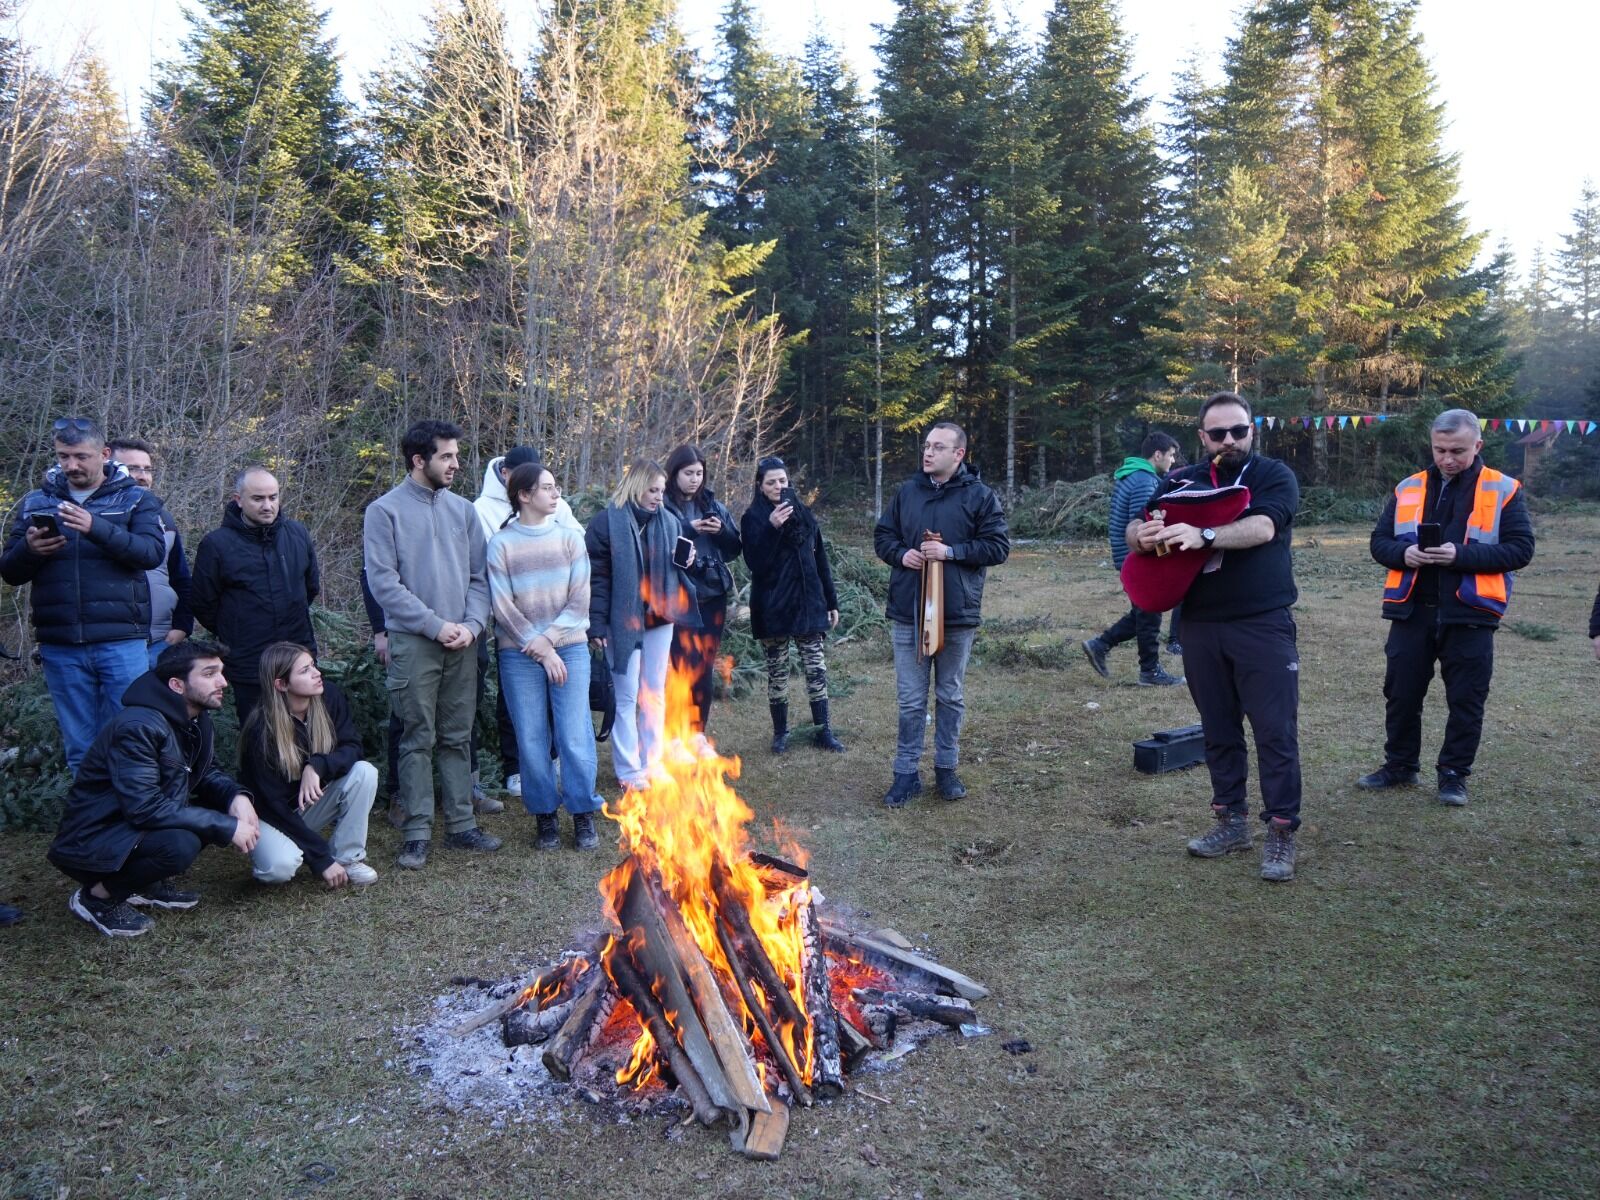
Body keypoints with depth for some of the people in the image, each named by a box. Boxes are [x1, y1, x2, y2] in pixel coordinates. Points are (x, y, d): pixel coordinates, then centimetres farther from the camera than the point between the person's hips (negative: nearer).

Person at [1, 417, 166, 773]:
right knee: (79, 750, 9)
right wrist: (29, 550, -11)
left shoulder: (135, 499, 4)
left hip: (122, 642, -3)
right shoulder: (35, 502, 12)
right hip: (61, 646, 3)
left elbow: (152, 552, -12)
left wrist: (96, 527, -26)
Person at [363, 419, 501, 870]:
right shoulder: (385, 510, -3)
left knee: (458, 738, 10)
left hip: (462, 642, 4)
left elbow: (479, 576, 10)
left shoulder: (463, 510, 10)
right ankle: (417, 832, 7)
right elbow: (383, 581, -10)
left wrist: (471, 624, -6)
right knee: (418, 740, 0)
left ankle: (462, 824, 17)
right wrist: (435, 625, -13)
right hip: (413, 642, -4)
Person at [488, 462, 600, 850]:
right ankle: (544, 816, 18)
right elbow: (502, 607, -5)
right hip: (520, 656, -1)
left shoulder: (570, 538, 5)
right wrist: (541, 651, -9)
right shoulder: (501, 544, -1)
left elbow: (579, 601, 1)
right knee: (532, 741, 4)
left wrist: (549, 637, -11)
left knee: (575, 737, -1)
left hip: (570, 648, 1)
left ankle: (583, 815, 13)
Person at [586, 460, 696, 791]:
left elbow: (677, 566, 18)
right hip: (622, 621, -5)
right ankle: (628, 769, 12)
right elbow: (596, 577, -11)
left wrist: (687, 561, -6)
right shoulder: (606, 522, -10)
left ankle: (653, 763, 24)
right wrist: (597, 625, -14)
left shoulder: (668, 521, 6)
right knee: (627, 697, 3)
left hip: (659, 619, 5)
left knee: (655, 695, 13)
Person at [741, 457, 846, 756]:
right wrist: (772, 528, -27)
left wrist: (831, 602, 10)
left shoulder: (803, 514, 8)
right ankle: (780, 732, 16)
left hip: (807, 604, 3)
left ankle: (823, 730, 10)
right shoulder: (753, 519, -3)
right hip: (772, 607, -3)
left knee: (816, 668, 2)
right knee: (777, 671, 5)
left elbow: (820, 560, 11)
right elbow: (755, 563, -16)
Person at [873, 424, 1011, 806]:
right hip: (908, 614, 2)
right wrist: (901, 554, -9)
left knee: (950, 697, 13)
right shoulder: (907, 491, 6)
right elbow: (882, 536, 13)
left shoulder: (980, 495, -4)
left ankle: (947, 768, 27)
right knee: (911, 700, 7)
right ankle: (906, 773, 16)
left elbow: (998, 546, -8)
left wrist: (951, 551, -18)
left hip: (957, 616, -2)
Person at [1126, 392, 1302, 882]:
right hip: (1201, 626, 4)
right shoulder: (1181, 482, 8)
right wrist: (1143, 535, -27)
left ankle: (1281, 833, 7)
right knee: (1218, 730, 12)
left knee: (1276, 731, -2)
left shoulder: (1274, 476, -3)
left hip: (1263, 626, -4)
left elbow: (1262, 527, -22)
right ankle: (1231, 820, 24)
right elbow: (1133, 530, -2)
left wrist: (1203, 536, -39)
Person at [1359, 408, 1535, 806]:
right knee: (1401, 693, 9)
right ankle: (1399, 766, 25)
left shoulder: (1503, 490, -1)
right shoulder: (1408, 488, 8)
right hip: (1412, 611, 3)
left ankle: (1453, 774, 20)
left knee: (1465, 699, 6)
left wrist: (1462, 555, -20)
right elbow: (1379, 541, 9)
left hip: (1469, 614, -2)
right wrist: (1404, 553, -14)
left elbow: (1520, 548, -7)